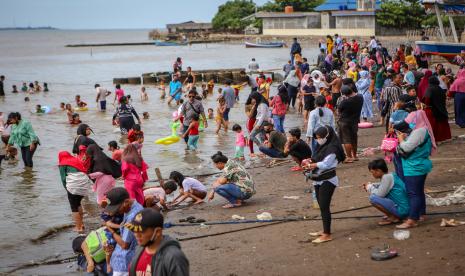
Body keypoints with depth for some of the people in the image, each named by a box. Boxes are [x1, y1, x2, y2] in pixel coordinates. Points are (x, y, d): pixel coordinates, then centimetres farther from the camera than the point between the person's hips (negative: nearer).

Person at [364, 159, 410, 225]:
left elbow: (379, 194, -20)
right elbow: (383, 186, 26)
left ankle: (393, 217, -6)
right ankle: (392, 215, 14)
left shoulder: (387, 177, -18)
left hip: (401, 210, -10)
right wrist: (371, 185, 11)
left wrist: (370, 187, -2)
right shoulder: (391, 175, 8)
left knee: (373, 198, -19)